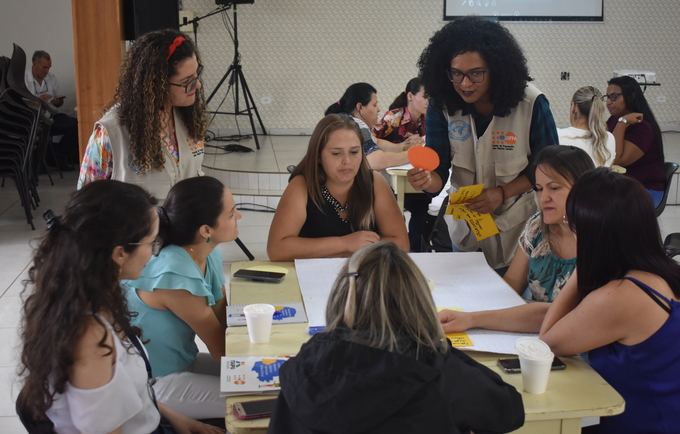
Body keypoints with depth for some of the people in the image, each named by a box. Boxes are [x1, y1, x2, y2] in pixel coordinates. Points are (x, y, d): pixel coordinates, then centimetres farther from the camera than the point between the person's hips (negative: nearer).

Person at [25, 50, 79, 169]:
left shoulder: (51, 78, 16)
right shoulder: (23, 79, 0)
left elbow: (59, 103, 23)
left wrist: (58, 102, -2)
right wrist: (38, 100, -20)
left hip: (51, 116, 5)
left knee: (75, 124, -22)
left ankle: (58, 155, -5)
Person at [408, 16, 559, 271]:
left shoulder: (532, 104, -20)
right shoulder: (441, 106, -13)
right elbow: (439, 171, -14)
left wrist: (502, 193, -23)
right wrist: (427, 180, -38)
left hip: (517, 228, -2)